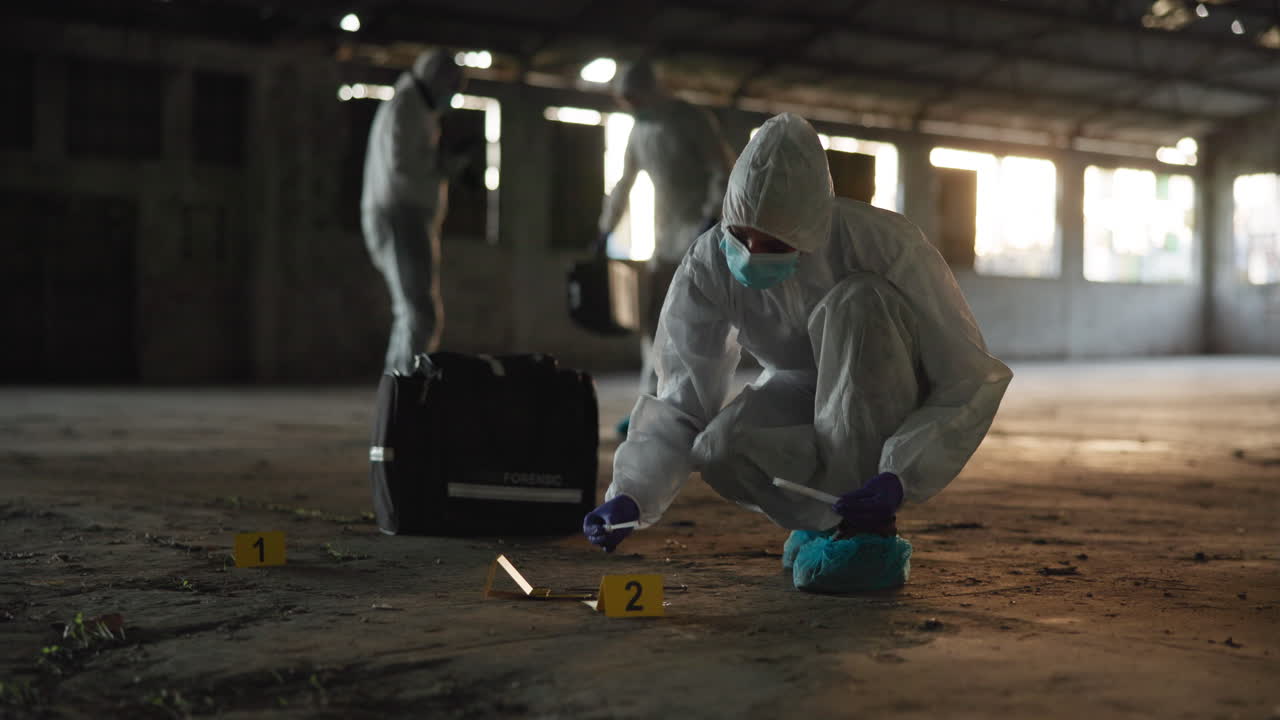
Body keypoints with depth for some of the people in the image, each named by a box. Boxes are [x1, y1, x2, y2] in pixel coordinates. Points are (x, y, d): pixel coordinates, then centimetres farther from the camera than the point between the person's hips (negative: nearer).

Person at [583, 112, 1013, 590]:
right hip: (801, 396, 2)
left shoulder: (884, 244, -29)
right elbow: (680, 405, -18)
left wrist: (899, 479, -39)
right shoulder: (708, 265, -20)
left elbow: (970, 383, -26)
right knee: (720, 451, -32)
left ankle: (869, 528, -23)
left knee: (855, 303, -34)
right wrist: (631, 495, -36)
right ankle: (826, 520, -1)